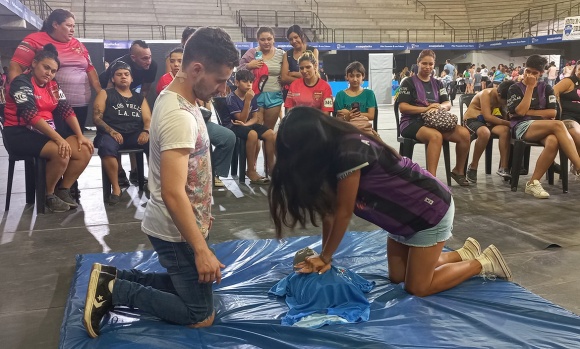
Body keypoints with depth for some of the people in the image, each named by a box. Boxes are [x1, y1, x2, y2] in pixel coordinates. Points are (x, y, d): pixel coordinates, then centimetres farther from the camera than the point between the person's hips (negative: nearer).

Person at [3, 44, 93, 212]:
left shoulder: (53, 86, 12)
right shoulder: (21, 82, -11)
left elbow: (67, 110, 4)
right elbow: (31, 116, -24)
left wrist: (80, 136, -11)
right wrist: (58, 138, -31)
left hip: (47, 132, 7)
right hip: (20, 133, -7)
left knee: (85, 151, -13)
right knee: (61, 152, -31)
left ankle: (63, 190, 1)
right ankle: (49, 194, -9)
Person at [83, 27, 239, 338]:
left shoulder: (177, 99, 4)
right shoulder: (179, 116, -27)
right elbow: (173, 193, -30)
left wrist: (201, 215, 20)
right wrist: (201, 250, -26)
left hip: (181, 224, 10)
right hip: (176, 232, -10)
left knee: (184, 283, 26)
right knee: (200, 316, 2)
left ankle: (113, 278, 21)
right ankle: (114, 291, 3)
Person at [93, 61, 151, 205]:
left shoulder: (139, 98, 22)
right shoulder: (105, 94, 14)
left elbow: (148, 119, 11)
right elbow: (96, 118, 3)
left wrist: (146, 132, -13)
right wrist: (111, 131, -15)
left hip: (135, 134, 2)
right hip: (111, 133, -2)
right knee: (106, 147, -38)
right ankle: (116, 188, -24)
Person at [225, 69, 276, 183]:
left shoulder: (252, 97, 4)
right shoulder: (231, 98, -15)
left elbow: (255, 118, 4)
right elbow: (242, 119, -20)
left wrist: (245, 124, -17)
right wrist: (247, 101, -27)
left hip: (247, 125, 6)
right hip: (232, 126, -6)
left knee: (271, 134, -15)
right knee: (253, 134, -36)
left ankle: (270, 167, -1)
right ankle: (251, 171, -25)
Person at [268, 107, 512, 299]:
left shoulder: (349, 153, -32)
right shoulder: (332, 151, -4)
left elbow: (343, 213, -24)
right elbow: (329, 210, -3)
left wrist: (325, 257, -12)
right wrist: (324, 257, -4)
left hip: (431, 210, -9)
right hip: (404, 214, 9)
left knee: (417, 288, -1)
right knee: (397, 276, 14)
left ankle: (483, 263, 15)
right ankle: (465, 254, 27)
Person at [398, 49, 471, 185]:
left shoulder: (437, 84, 18)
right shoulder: (409, 82, 2)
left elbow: (448, 104, 8)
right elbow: (402, 107, -9)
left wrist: (439, 106, -17)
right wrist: (426, 109, -21)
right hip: (412, 122, -5)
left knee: (464, 133, -19)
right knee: (436, 136, -38)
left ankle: (458, 170, 1)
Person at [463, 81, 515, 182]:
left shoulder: (502, 97, 2)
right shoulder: (486, 94, -20)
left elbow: (504, 114, 9)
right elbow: (487, 117, -26)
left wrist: (509, 122, -12)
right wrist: (507, 123, -26)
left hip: (487, 121, 6)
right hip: (472, 119, -6)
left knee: (505, 130, -24)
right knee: (485, 132, -40)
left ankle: (503, 168, -22)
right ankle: (473, 167, -22)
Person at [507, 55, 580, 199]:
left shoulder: (546, 88, 18)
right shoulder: (515, 89, 9)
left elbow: (552, 113, 6)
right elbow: (520, 112, -7)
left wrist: (528, 112, -3)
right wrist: (530, 87, -5)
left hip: (545, 127, 3)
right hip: (523, 127, -3)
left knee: (553, 142, -37)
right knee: (558, 125, -34)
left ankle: (533, 183, -31)